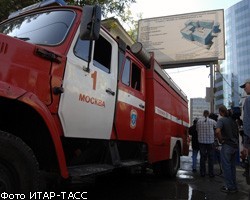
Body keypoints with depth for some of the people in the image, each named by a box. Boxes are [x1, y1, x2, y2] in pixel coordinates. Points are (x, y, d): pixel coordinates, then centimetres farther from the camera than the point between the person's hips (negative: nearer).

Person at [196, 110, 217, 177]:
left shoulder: (199, 121, -2)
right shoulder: (212, 121, -5)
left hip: (201, 141, 1)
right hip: (210, 141, -1)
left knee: (202, 157, 8)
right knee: (210, 157, 8)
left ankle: (202, 173, 14)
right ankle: (211, 173, 12)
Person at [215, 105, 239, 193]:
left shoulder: (221, 120, -13)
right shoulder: (233, 120, 11)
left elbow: (217, 131, -30)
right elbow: (237, 131, 22)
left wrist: (221, 140, -16)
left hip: (227, 146, -7)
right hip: (235, 145, 8)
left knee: (226, 166, 2)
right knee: (232, 166, 16)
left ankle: (229, 187, 8)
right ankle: (234, 186, 25)